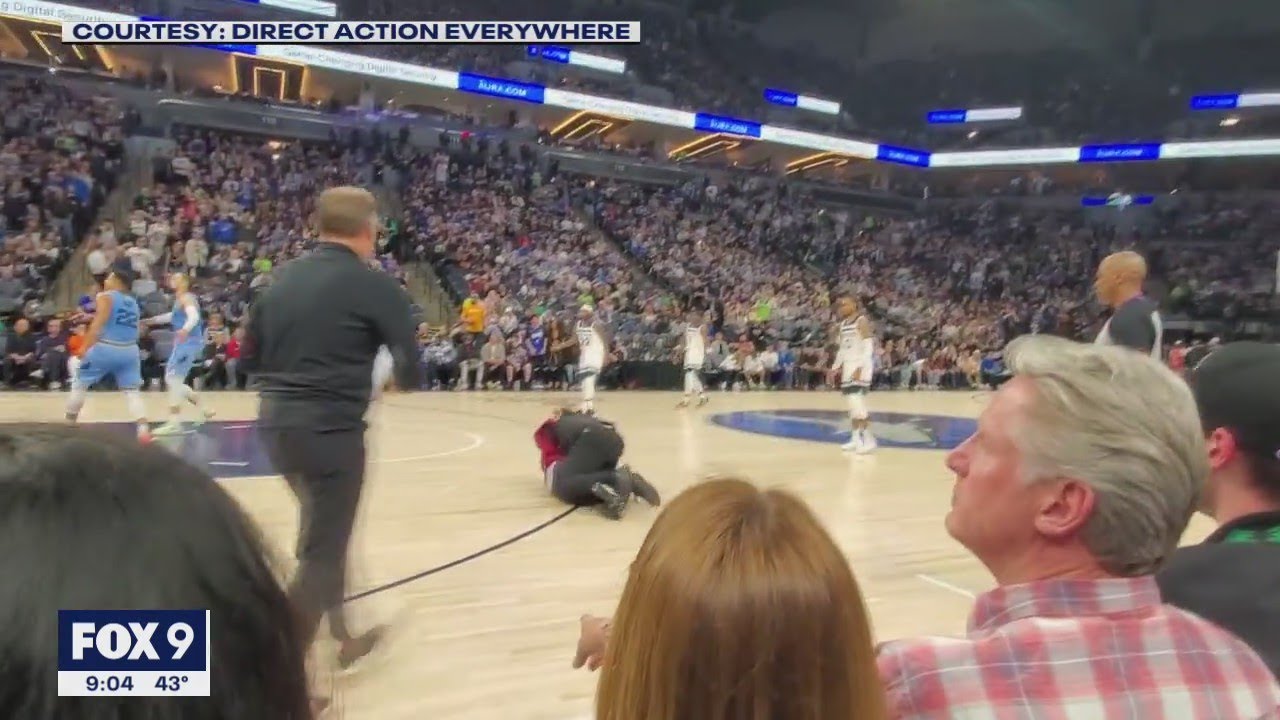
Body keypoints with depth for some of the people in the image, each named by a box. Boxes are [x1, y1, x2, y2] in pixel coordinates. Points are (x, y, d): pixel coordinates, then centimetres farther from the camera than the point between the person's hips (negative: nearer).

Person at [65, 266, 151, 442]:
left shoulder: (105, 297, -2)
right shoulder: (133, 302, 17)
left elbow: (97, 325, -12)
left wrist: (84, 348, -11)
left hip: (106, 348, -5)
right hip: (129, 350, 5)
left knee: (79, 383, 16)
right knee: (132, 391, 3)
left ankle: (69, 423, 25)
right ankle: (144, 429, -13)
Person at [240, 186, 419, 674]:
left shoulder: (283, 278, 8)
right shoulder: (374, 286, -9)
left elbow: (249, 359, 11)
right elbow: (410, 370, -9)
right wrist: (399, 378, 13)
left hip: (276, 424, 7)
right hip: (331, 430, -7)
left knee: (323, 530, 23)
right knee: (322, 550, 6)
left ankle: (346, 635, 39)